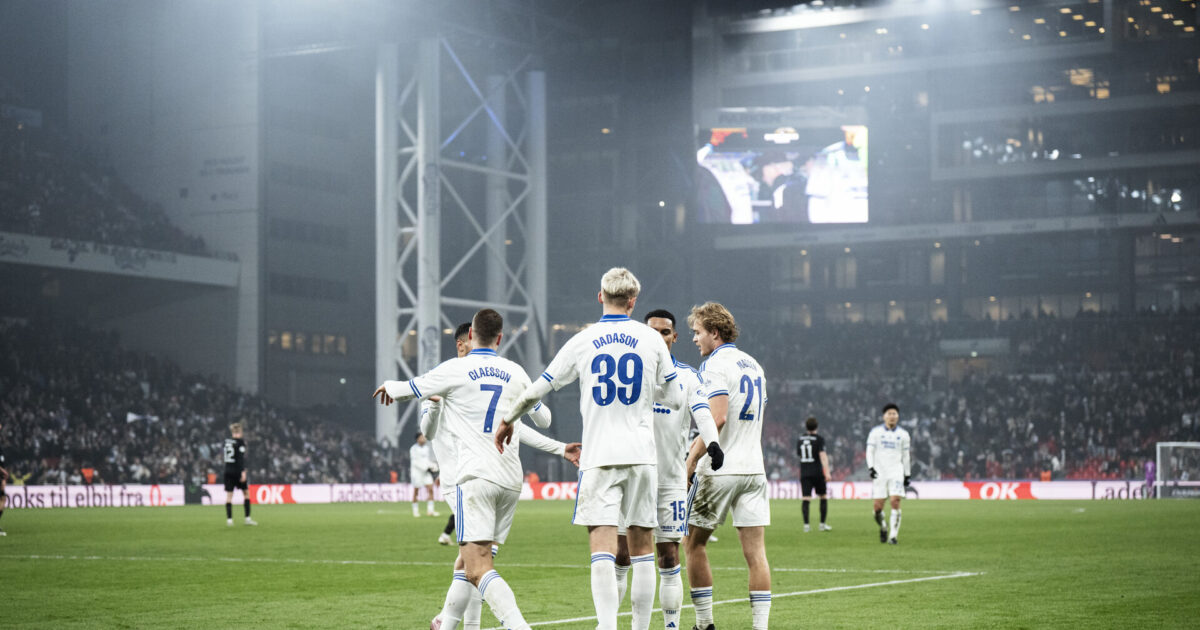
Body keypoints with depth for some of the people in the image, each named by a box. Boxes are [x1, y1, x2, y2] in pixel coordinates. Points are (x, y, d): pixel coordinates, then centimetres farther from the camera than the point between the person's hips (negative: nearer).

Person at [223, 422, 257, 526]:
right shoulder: (240, 442, -10)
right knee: (246, 492, 8)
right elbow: (242, 458, -16)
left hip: (228, 470, 5)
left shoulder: (226, 441, 7)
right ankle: (248, 518, 6)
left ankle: (229, 519, -2)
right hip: (237, 470, -5)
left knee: (229, 495, 4)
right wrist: (243, 471, -18)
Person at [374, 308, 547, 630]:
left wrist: (388, 386, 34)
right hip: (512, 479, 6)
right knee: (468, 560, 19)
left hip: (477, 476, -6)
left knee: (478, 569, -13)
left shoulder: (455, 369, -2)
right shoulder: (516, 373, 12)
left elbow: (407, 389, 11)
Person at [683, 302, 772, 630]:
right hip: (753, 468, 7)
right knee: (755, 551, 2)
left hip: (720, 470, -7)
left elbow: (717, 418, -21)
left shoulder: (715, 364, -10)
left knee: (693, 543, 8)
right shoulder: (753, 365, 16)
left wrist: (690, 462, -17)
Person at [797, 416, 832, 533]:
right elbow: (822, 455, -15)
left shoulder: (800, 440, 10)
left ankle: (806, 525, -11)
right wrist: (827, 472, -20)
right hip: (817, 473, -3)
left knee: (805, 499, -2)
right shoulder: (819, 439, -5)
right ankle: (822, 524, 9)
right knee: (823, 497, 10)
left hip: (804, 474, 3)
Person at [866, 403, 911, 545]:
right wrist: (870, 467, -14)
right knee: (878, 506, -4)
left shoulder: (903, 434, 8)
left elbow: (906, 456, 15)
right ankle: (883, 528, 25)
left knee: (895, 502, -15)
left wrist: (907, 474, 14)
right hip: (879, 473, 0)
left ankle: (893, 535, -9)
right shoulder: (875, 432, 4)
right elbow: (870, 451, 1)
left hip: (896, 472, 0)